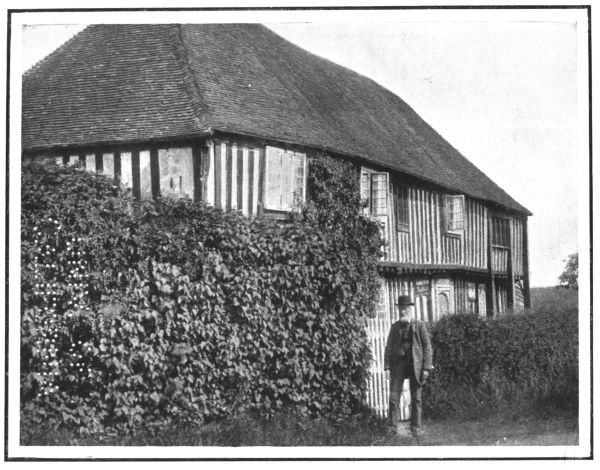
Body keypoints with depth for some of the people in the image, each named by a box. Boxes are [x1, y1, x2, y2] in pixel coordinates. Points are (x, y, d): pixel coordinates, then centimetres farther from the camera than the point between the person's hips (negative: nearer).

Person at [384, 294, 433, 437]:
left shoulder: (420, 325, 3)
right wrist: (387, 367, -1)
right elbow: (389, 347, 9)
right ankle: (393, 427, -1)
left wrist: (426, 368, -7)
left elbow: (427, 348, 1)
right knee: (394, 395, -6)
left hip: (415, 364, -2)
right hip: (398, 362, 2)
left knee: (416, 397, 3)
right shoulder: (395, 327, 10)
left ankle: (416, 428, 12)